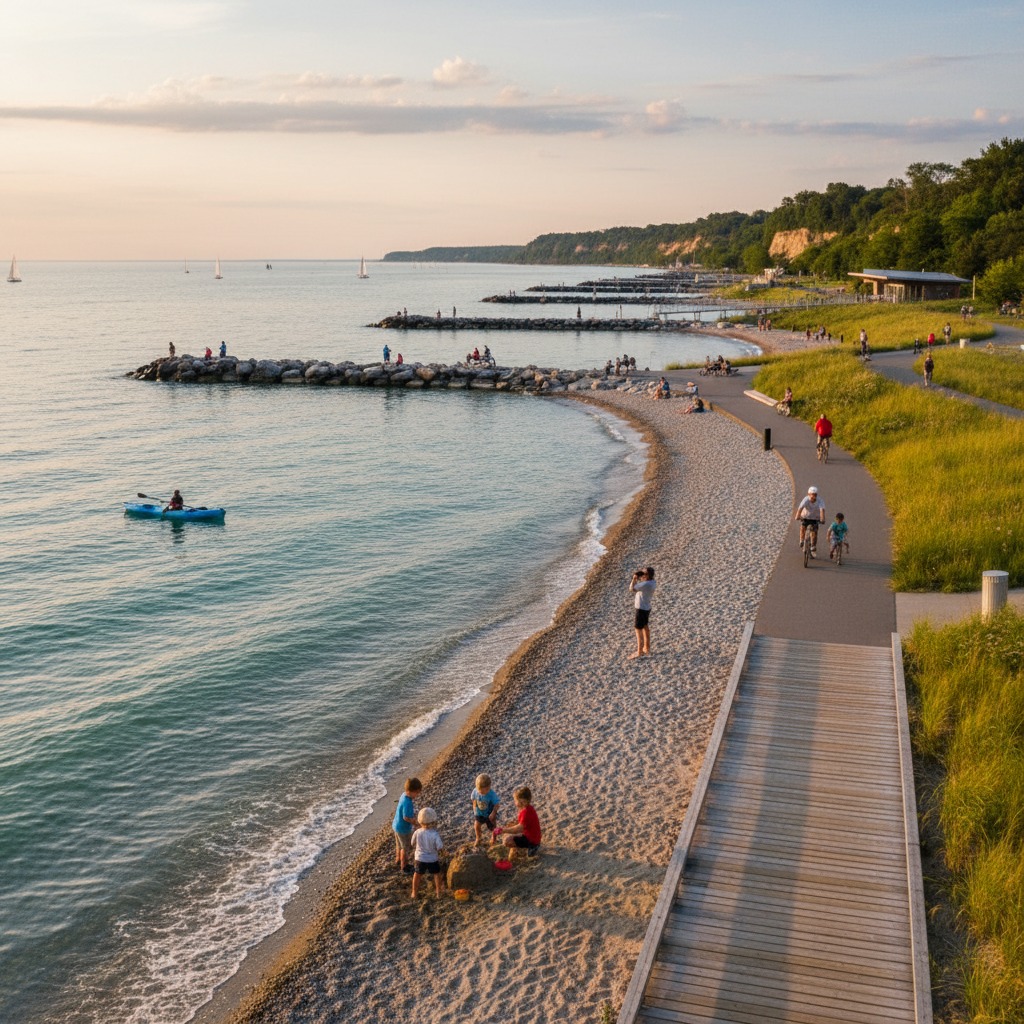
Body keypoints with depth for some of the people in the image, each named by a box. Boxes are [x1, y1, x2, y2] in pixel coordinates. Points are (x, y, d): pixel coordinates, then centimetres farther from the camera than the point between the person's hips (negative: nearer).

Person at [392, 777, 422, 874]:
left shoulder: (404, 795, -7)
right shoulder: (407, 803, -36)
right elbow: (406, 818, -31)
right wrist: (417, 823, -20)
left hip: (397, 825, 8)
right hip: (403, 828, -8)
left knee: (399, 845, 29)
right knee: (406, 848, 13)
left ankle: (398, 860, 50)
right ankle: (404, 866, 31)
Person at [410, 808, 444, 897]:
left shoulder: (417, 832, -18)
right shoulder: (435, 834, -26)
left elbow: (413, 844, -3)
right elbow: (440, 848, -21)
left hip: (419, 859, 2)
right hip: (433, 859, -2)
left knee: (417, 874, 22)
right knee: (437, 874, 23)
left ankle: (414, 893, 32)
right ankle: (438, 892, 32)